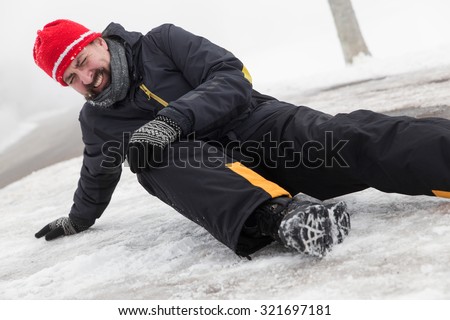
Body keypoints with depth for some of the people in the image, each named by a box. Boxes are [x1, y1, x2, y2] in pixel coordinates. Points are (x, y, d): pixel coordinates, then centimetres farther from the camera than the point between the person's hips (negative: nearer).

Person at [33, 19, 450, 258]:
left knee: (349, 139, -30)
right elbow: (98, 176, 35)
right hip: (203, 168, 2)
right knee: (161, 158, -33)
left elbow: (233, 79, -10)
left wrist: (171, 120, -24)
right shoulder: (96, 121, 16)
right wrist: (77, 220, 49)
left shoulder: (160, 43, 2)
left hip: (259, 129, -1)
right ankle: (277, 215, -59)